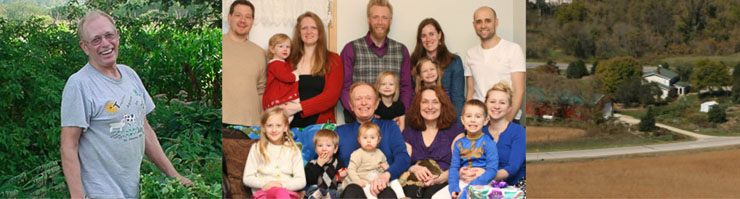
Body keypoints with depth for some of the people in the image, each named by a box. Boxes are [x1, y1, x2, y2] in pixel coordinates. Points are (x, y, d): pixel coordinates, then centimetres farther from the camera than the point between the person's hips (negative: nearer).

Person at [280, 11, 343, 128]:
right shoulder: (290, 59, 10)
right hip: (292, 124, 1)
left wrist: (299, 107, -14)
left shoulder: (333, 60, 4)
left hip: (321, 123, -1)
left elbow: (331, 95, -6)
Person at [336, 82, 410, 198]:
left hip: (383, 188, 0)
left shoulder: (390, 127, 18)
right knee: (353, 190, -39)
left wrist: (386, 175, -21)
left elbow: (403, 158, 1)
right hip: (352, 187, 0)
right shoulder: (340, 132, 21)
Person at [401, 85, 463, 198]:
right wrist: (414, 169, -15)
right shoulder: (409, 133, 19)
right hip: (414, 182, 1)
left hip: (443, 184, -1)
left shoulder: (455, 130, 12)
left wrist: (439, 178, -18)